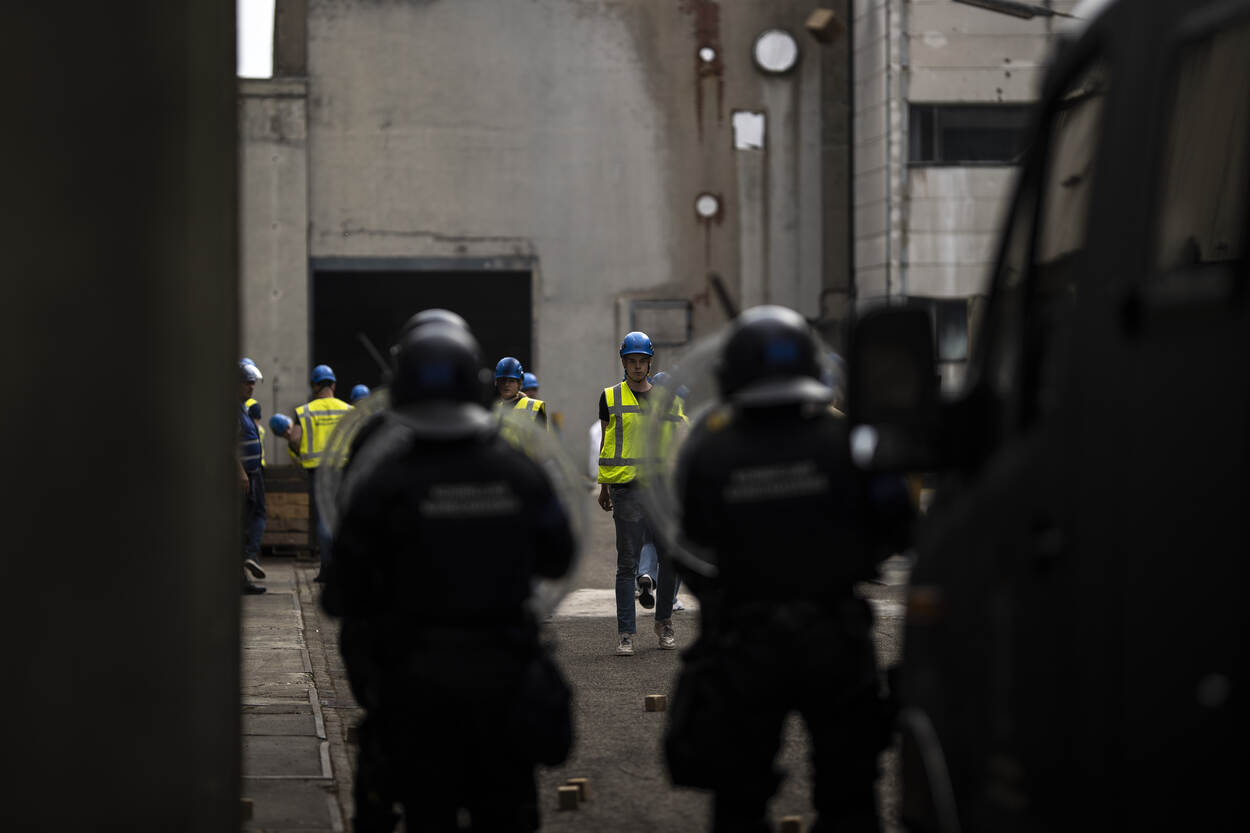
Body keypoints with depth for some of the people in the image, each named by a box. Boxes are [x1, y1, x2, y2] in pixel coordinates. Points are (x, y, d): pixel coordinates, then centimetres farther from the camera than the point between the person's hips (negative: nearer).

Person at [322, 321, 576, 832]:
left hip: (417, 681, -2)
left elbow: (343, 595, -9)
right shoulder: (519, 473, -4)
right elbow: (556, 559, 8)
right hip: (503, 676, 2)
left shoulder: (381, 484, -12)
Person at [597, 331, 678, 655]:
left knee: (670, 559, 3)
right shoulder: (611, 397, 7)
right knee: (627, 564, -1)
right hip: (627, 489, -2)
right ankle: (625, 633, 2)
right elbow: (605, 443, 11)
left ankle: (664, 622, 21)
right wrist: (604, 487, 10)